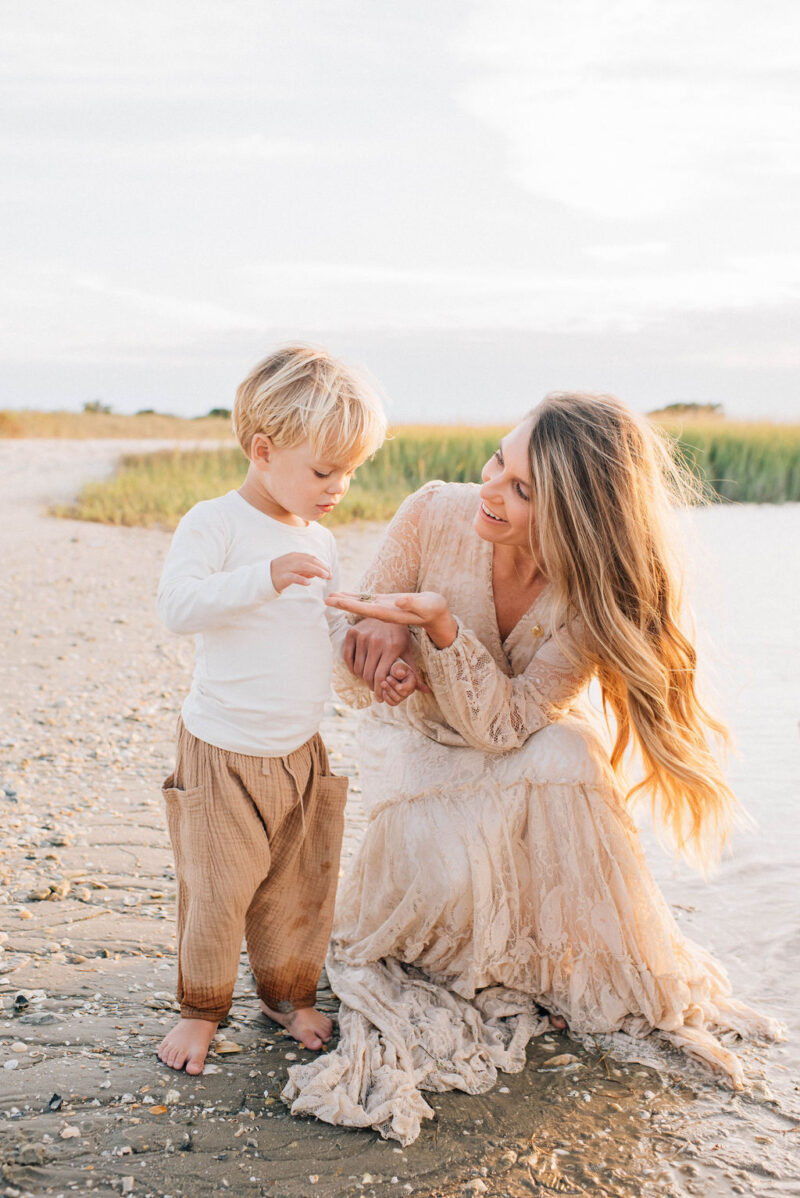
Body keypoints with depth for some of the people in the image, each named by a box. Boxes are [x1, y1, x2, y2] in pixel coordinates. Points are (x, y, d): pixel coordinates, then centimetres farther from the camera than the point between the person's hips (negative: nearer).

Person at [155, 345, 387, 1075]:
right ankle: (202, 1006, 22)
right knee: (217, 888, 1)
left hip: (302, 752, 6)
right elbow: (178, 605, -27)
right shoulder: (214, 523, -13)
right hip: (223, 751, -6)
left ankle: (289, 992, 33)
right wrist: (265, 576, -35)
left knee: (301, 884, 13)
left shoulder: (320, 543, 9)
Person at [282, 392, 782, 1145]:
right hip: (422, 730, 0)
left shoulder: (593, 590, -27)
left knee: (564, 760, -34)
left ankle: (578, 970, -11)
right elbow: (357, 676, -14)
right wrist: (380, 631, -38)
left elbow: (502, 724, -33)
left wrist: (438, 625, -47)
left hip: (535, 738, 1)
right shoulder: (435, 515, -26)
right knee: (449, 866, -29)